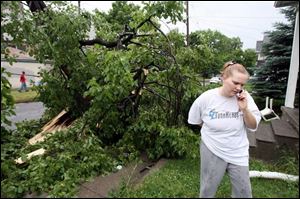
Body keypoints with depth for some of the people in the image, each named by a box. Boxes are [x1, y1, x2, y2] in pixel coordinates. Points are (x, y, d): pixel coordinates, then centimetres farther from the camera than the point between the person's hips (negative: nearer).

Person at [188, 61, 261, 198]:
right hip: (212, 152, -1)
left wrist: (244, 109, -24)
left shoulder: (245, 97, -13)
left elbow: (253, 127, -8)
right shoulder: (206, 98, -17)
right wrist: (213, 130, 4)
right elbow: (196, 121, 0)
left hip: (238, 153, 2)